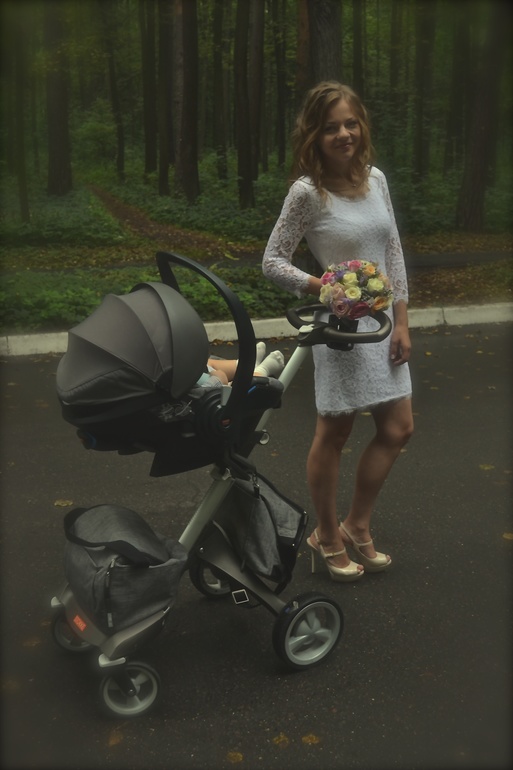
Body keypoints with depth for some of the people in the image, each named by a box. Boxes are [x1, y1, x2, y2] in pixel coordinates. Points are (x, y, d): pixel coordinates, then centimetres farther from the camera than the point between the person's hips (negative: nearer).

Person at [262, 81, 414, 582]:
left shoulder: (375, 179, 4)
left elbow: (394, 252, 7)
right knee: (334, 432, 5)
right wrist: (323, 287, -23)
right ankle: (327, 538, 25)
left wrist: (401, 320, 3)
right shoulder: (307, 192, -13)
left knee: (398, 429, 10)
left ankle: (357, 525, 28)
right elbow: (272, 262, -10)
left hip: (383, 320, 7)